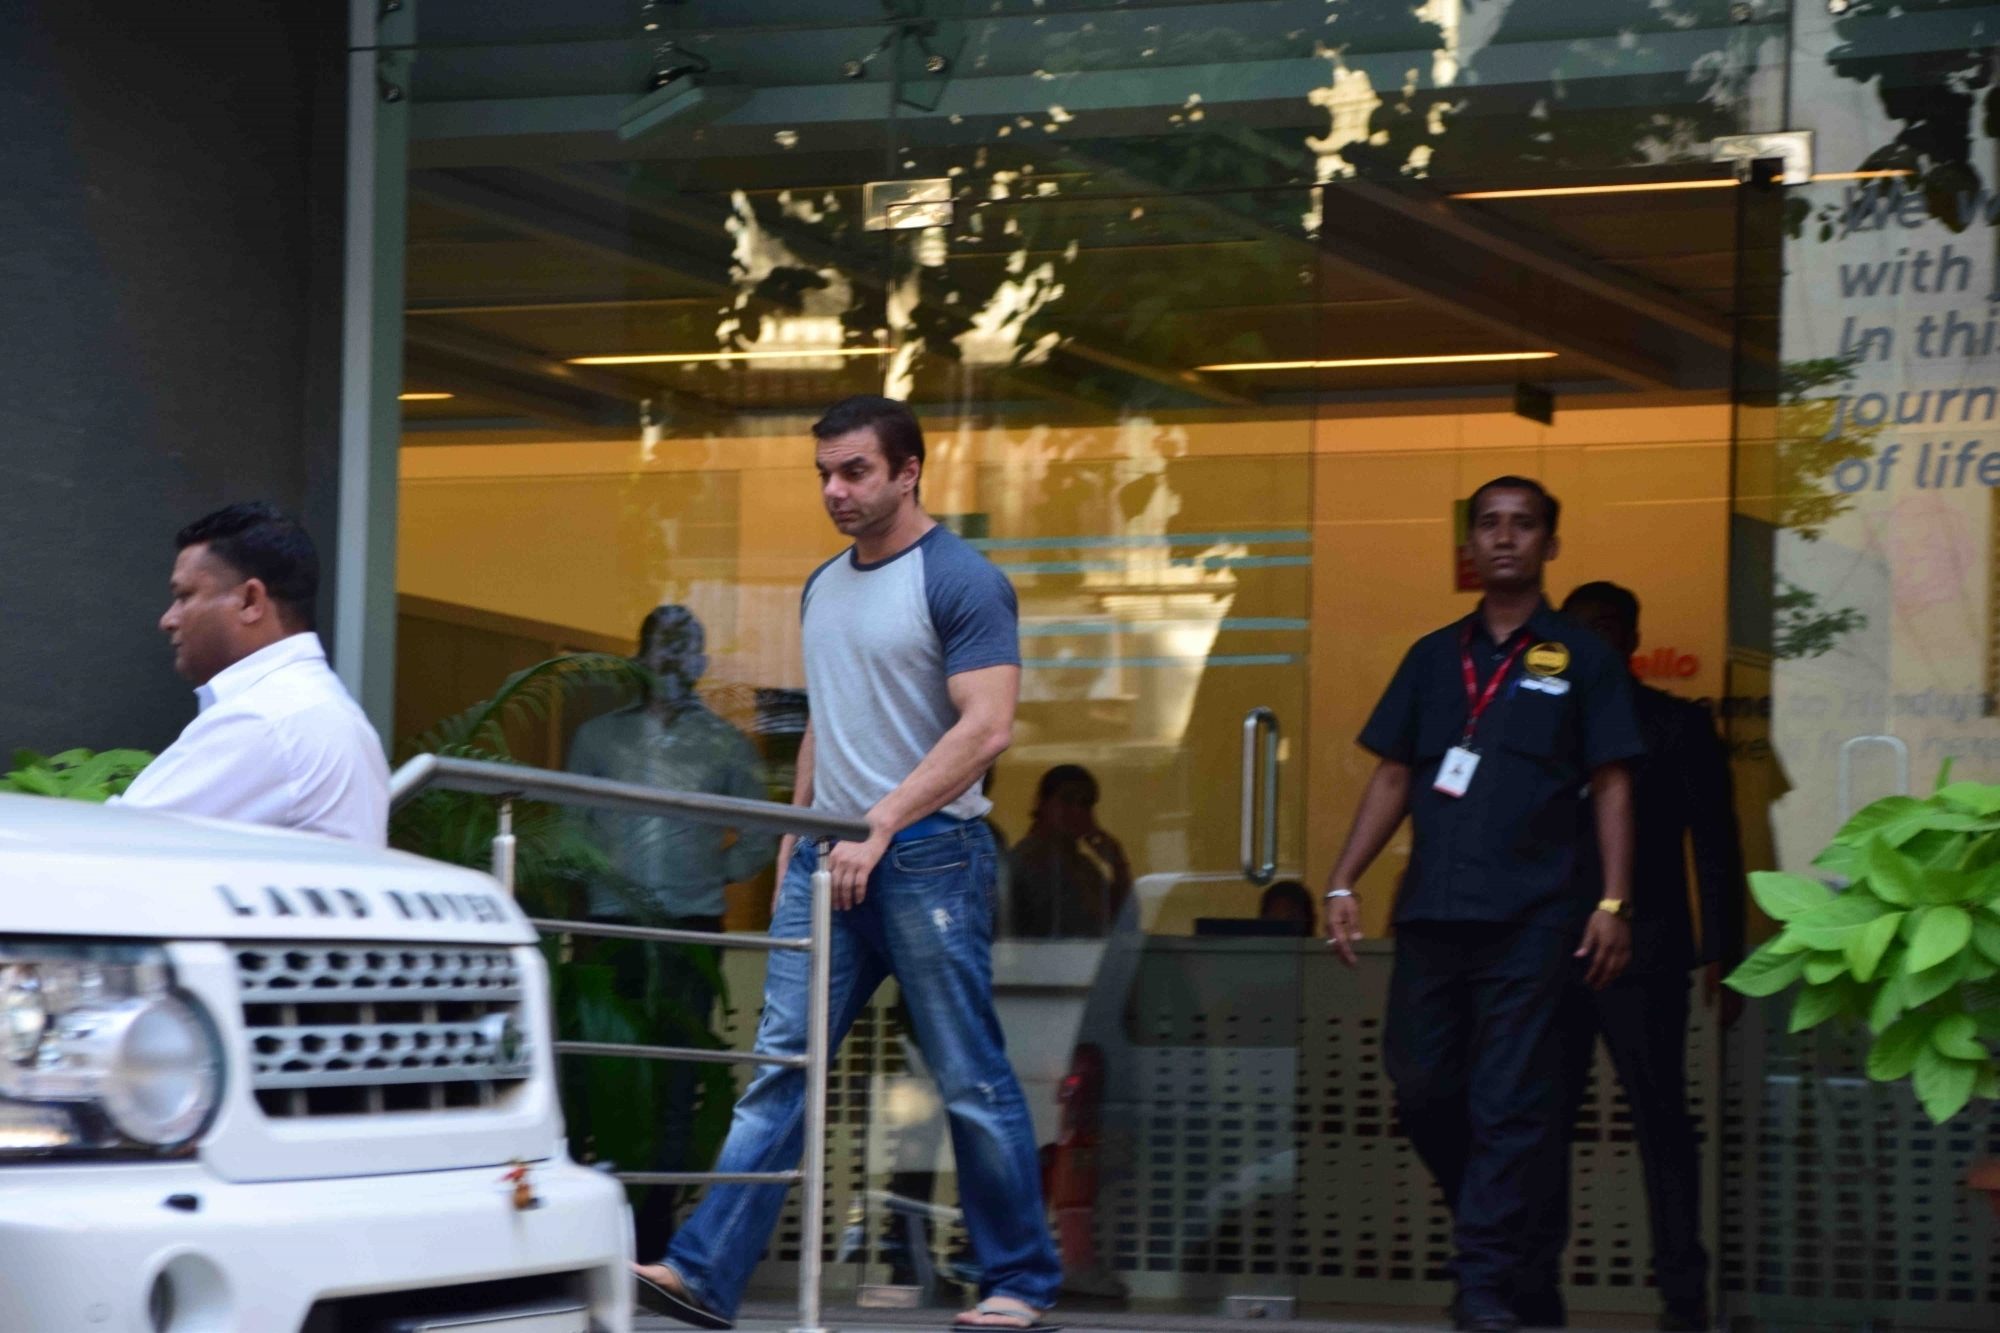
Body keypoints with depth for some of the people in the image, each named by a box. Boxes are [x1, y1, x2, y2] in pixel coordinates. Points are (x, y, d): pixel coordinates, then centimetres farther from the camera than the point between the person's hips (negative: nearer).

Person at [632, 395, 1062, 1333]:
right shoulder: (823, 588, 16)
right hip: (830, 860, 7)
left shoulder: (961, 582, -9)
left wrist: (880, 826, -22)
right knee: (778, 1064, 1)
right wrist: (797, 830, 15)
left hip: (928, 857, -7)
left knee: (971, 1081, 0)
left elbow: (986, 727, -17)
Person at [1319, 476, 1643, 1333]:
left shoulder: (1579, 659, 5)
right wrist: (1343, 883, 6)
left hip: (1530, 917, -4)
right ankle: (1487, 1230, 25)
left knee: (1509, 1103, -5)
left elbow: (1611, 786, 2)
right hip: (1431, 910, 4)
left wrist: (1612, 902, -8)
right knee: (1420, 1086, 6)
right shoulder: (1433, 658, 15)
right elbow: (1393, 778, 15)